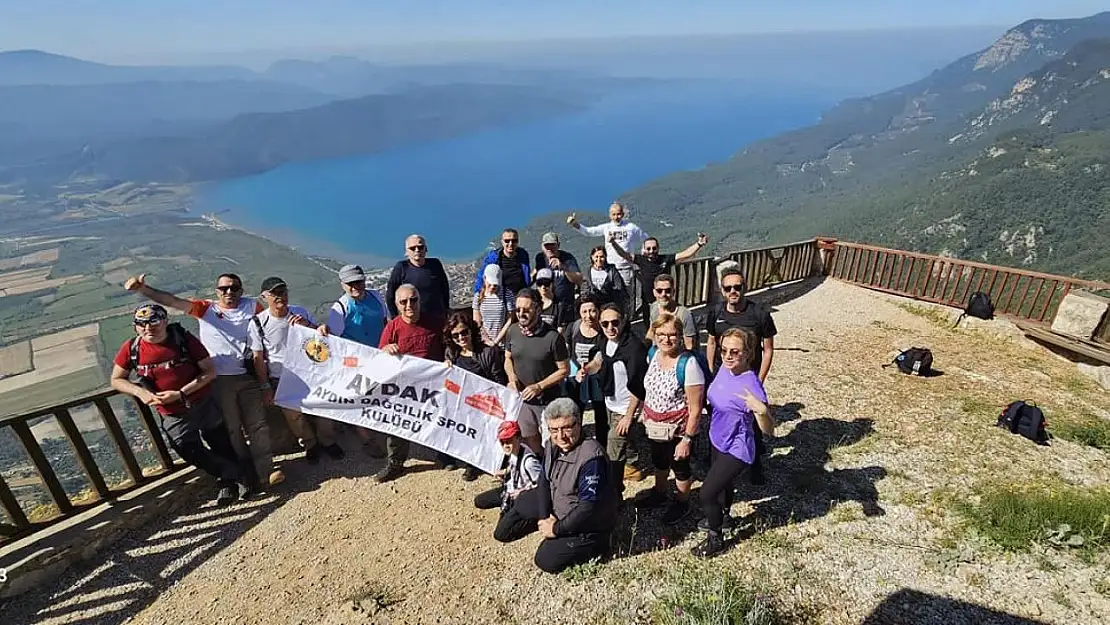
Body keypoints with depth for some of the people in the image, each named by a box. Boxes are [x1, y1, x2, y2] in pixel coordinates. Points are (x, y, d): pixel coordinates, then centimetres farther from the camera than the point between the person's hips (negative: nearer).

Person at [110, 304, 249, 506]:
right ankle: (238, 476, 27)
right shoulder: (131, 348, -10)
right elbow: (116, 380, 4)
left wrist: (181, 393, -22)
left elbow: (210, 371, -13)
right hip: (172, 415, 2)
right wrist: (141, 392, -15)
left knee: (222, 446, 14)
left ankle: (228, 481, 39)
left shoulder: (184, 339, -17)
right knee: (193, 453, 6)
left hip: (204, 405, -2)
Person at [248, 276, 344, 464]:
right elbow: (258, 359, -4)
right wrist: (265, 387, -3)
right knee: (294, 416, 6)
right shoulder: (258, 323, -10)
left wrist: (308, 325, -19)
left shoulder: (301, 313, -4)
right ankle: (310, 444, 33)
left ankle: (327, 441, 31)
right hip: (282, 380, -1)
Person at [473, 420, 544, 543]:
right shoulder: (513, 452, -7)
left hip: (525, 498, -9)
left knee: (501, 535, -17)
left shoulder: (528, 459, -31)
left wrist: (522, 491, -19)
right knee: (479, 501, 16)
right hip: (512, 489, 9)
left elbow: (542, 484, -23)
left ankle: (536, 520, -7)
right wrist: (507, 471, 4)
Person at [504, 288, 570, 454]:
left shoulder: (553, 337, -19)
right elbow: (508, 359, 10)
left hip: (547, 401, -4)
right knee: (531, 444, 18)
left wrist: (539, 386, -18)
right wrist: (512, 378, -9)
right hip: (522, 399, 4)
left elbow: (564, 370, -11)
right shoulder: (513, 330, -5)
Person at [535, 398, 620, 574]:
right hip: (559, 516, 8)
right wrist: (547, 517, -7)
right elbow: (545, 483, 6)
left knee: (546, 561, -13)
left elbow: (588, 508, -30)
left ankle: (595, 546, 4)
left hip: (589, 528, -8)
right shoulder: (552, 447, -7)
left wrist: (556, 529, -20)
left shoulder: (591, 457, -31)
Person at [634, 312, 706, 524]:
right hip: (655, 425, 6)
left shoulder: (688, 364, -28)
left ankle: (682, 503, 45)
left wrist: (687, 439, -21)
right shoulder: (653, 354, -7)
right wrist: (645, 414, 13)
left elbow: (695, 408, -23)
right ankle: (659, 493, 55)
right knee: (659, 460, 28)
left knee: (679, 465, 18)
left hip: (678, 429, -6)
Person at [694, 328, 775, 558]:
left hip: (736, 450, -8)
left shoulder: (751, 385, -31)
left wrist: (761, 411, -49)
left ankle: (715, 539, 23)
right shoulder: (725, 368, -9)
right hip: (718, 441, 8)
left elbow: (768, 431, -32)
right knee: (722, 482, 30)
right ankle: (723, 516, 57)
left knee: (707, 493, -2)